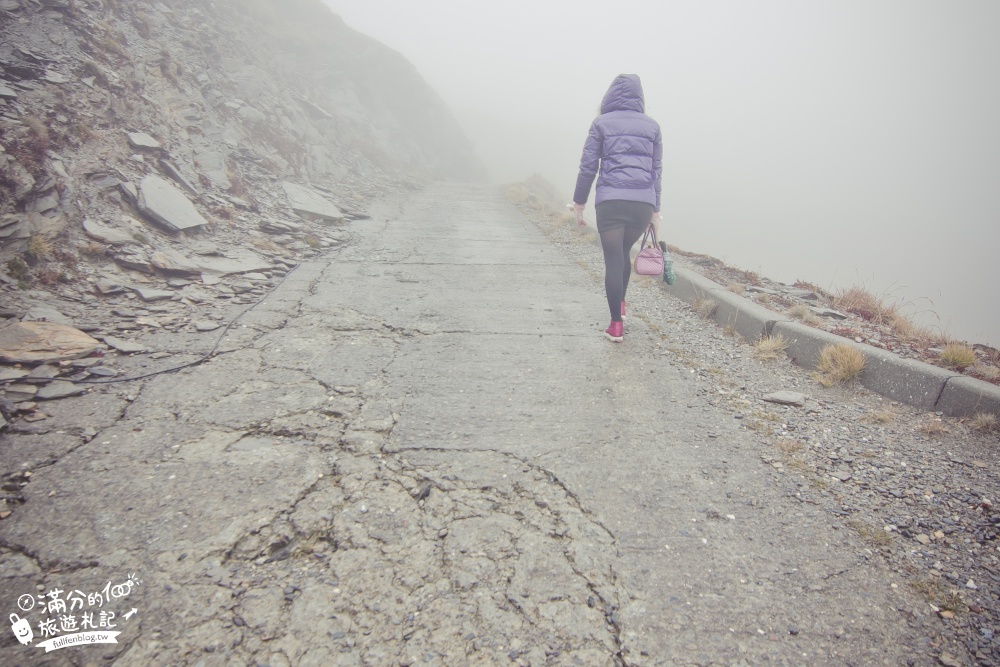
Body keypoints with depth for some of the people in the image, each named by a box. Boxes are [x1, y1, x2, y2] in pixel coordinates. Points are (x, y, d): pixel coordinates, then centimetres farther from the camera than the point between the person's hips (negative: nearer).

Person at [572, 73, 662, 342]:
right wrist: (655, 209, 18)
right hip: (643, 202, 3)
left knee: (613, 259, 1)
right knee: (624, 252, 24)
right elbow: (657, 170, 14)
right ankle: (620, 303, 33)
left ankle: (617, 324, 0)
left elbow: (588, 166, 2)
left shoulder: (602, 123, 6)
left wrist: (579, 203, 9)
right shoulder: (652, 126, 14)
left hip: (610, 201, -3)